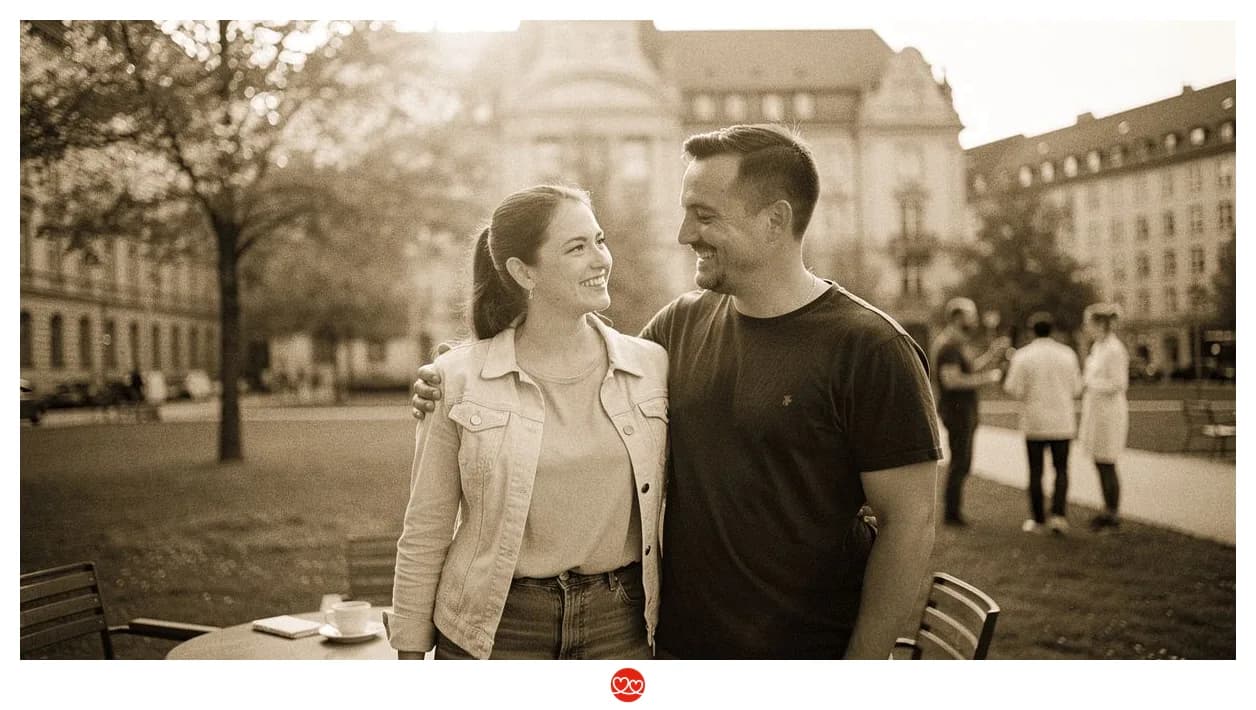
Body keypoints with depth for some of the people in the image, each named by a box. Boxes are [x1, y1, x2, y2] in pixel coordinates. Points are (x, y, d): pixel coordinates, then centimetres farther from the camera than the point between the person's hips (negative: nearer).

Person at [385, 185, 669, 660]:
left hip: (619, 626, 2)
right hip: (498, 627, -2)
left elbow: (670, 508, 8)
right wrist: (410, 654, 1)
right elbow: (425, 532, -1)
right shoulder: (459, 379, -7)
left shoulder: (652, 364, -1)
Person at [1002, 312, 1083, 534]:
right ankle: (1058, 514, -4)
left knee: (1035, 472, 8)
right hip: (1062, 422, 1)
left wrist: (1008, 380, 10)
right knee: (1061, 470, 12)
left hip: (1034, 422, -1)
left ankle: (1038, 519, 12)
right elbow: (1075, 389, 3)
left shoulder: (1022, 356, -8)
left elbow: (1015, 390, -11)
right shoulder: (1067, 354, -1)